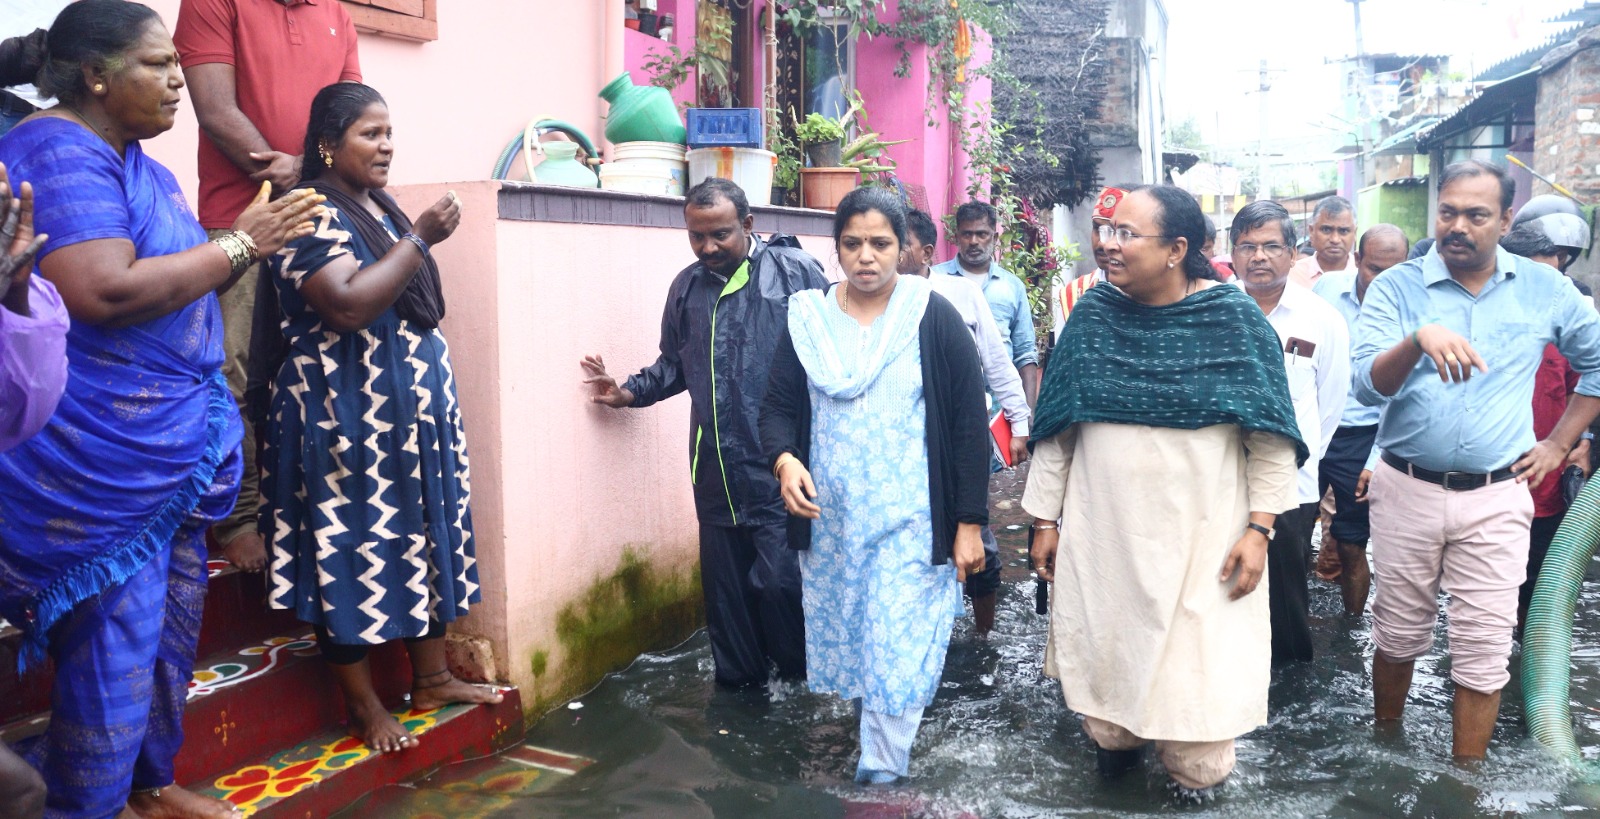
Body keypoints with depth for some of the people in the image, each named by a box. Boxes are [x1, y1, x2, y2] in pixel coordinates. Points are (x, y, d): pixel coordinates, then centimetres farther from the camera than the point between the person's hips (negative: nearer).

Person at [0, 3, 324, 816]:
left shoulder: (133, 161, 15)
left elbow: (176, 281, 21)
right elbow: (106, 292, -27)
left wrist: (255, 238, 4)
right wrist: (238, 244, -18)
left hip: (165, 443, 10)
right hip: (103, 457, -10)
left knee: (172, 621, 18)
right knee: (114, 642, -2)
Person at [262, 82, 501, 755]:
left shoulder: (381, 207, 14)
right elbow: (348, 306, -26)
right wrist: (421, 238, -21)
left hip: (413, 407, 9)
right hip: (346, 416, -9)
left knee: (426, 536, 12)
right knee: (354, 549, 1)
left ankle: (431, 677, 24)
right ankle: (363, 705, 13)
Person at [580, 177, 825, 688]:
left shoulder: (794, 271, -5)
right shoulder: (687, 287, 12)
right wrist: (629, 392, 9)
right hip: (717, 469, 5)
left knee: (778, 578, -6)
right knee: (726, 583, 12)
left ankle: (804, 681, 19)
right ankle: (739, 681, 29)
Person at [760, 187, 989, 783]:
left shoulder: (934, 319, -6)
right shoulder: (807, 319, 3)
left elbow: (968, 425, -5)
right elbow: (778, 407, 6)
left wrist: (969, 523, -6)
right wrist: (784, 460, -16)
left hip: (911, 525, -4)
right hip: (829, 522, 4)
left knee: (898, 657, -4)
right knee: (843, 646, 14)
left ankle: (882, 779, 12)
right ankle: (879, 758, 34)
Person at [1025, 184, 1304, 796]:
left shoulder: (1234, 320, -7)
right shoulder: (1092, 315, -1)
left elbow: (1271, 437, -4)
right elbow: (1054, 430, 4)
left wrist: (1258, 528, -8)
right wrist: (1044, 520, 5)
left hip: (1201, 539, -2)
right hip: (1102, 536, 2)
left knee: (1197, 665, 4)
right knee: (1102, 650, 12)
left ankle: (1196, 780, 28)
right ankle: (1114, 741, 39)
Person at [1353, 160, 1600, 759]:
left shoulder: (1545, 289, 3)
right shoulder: (1396, 288, -4)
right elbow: (1368, 386, -16)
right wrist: (1419, 338, -35)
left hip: (1496, 498, 1)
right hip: (1406, 489, -1)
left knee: (1483, 652, 3)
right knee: (1397, 635, 12)